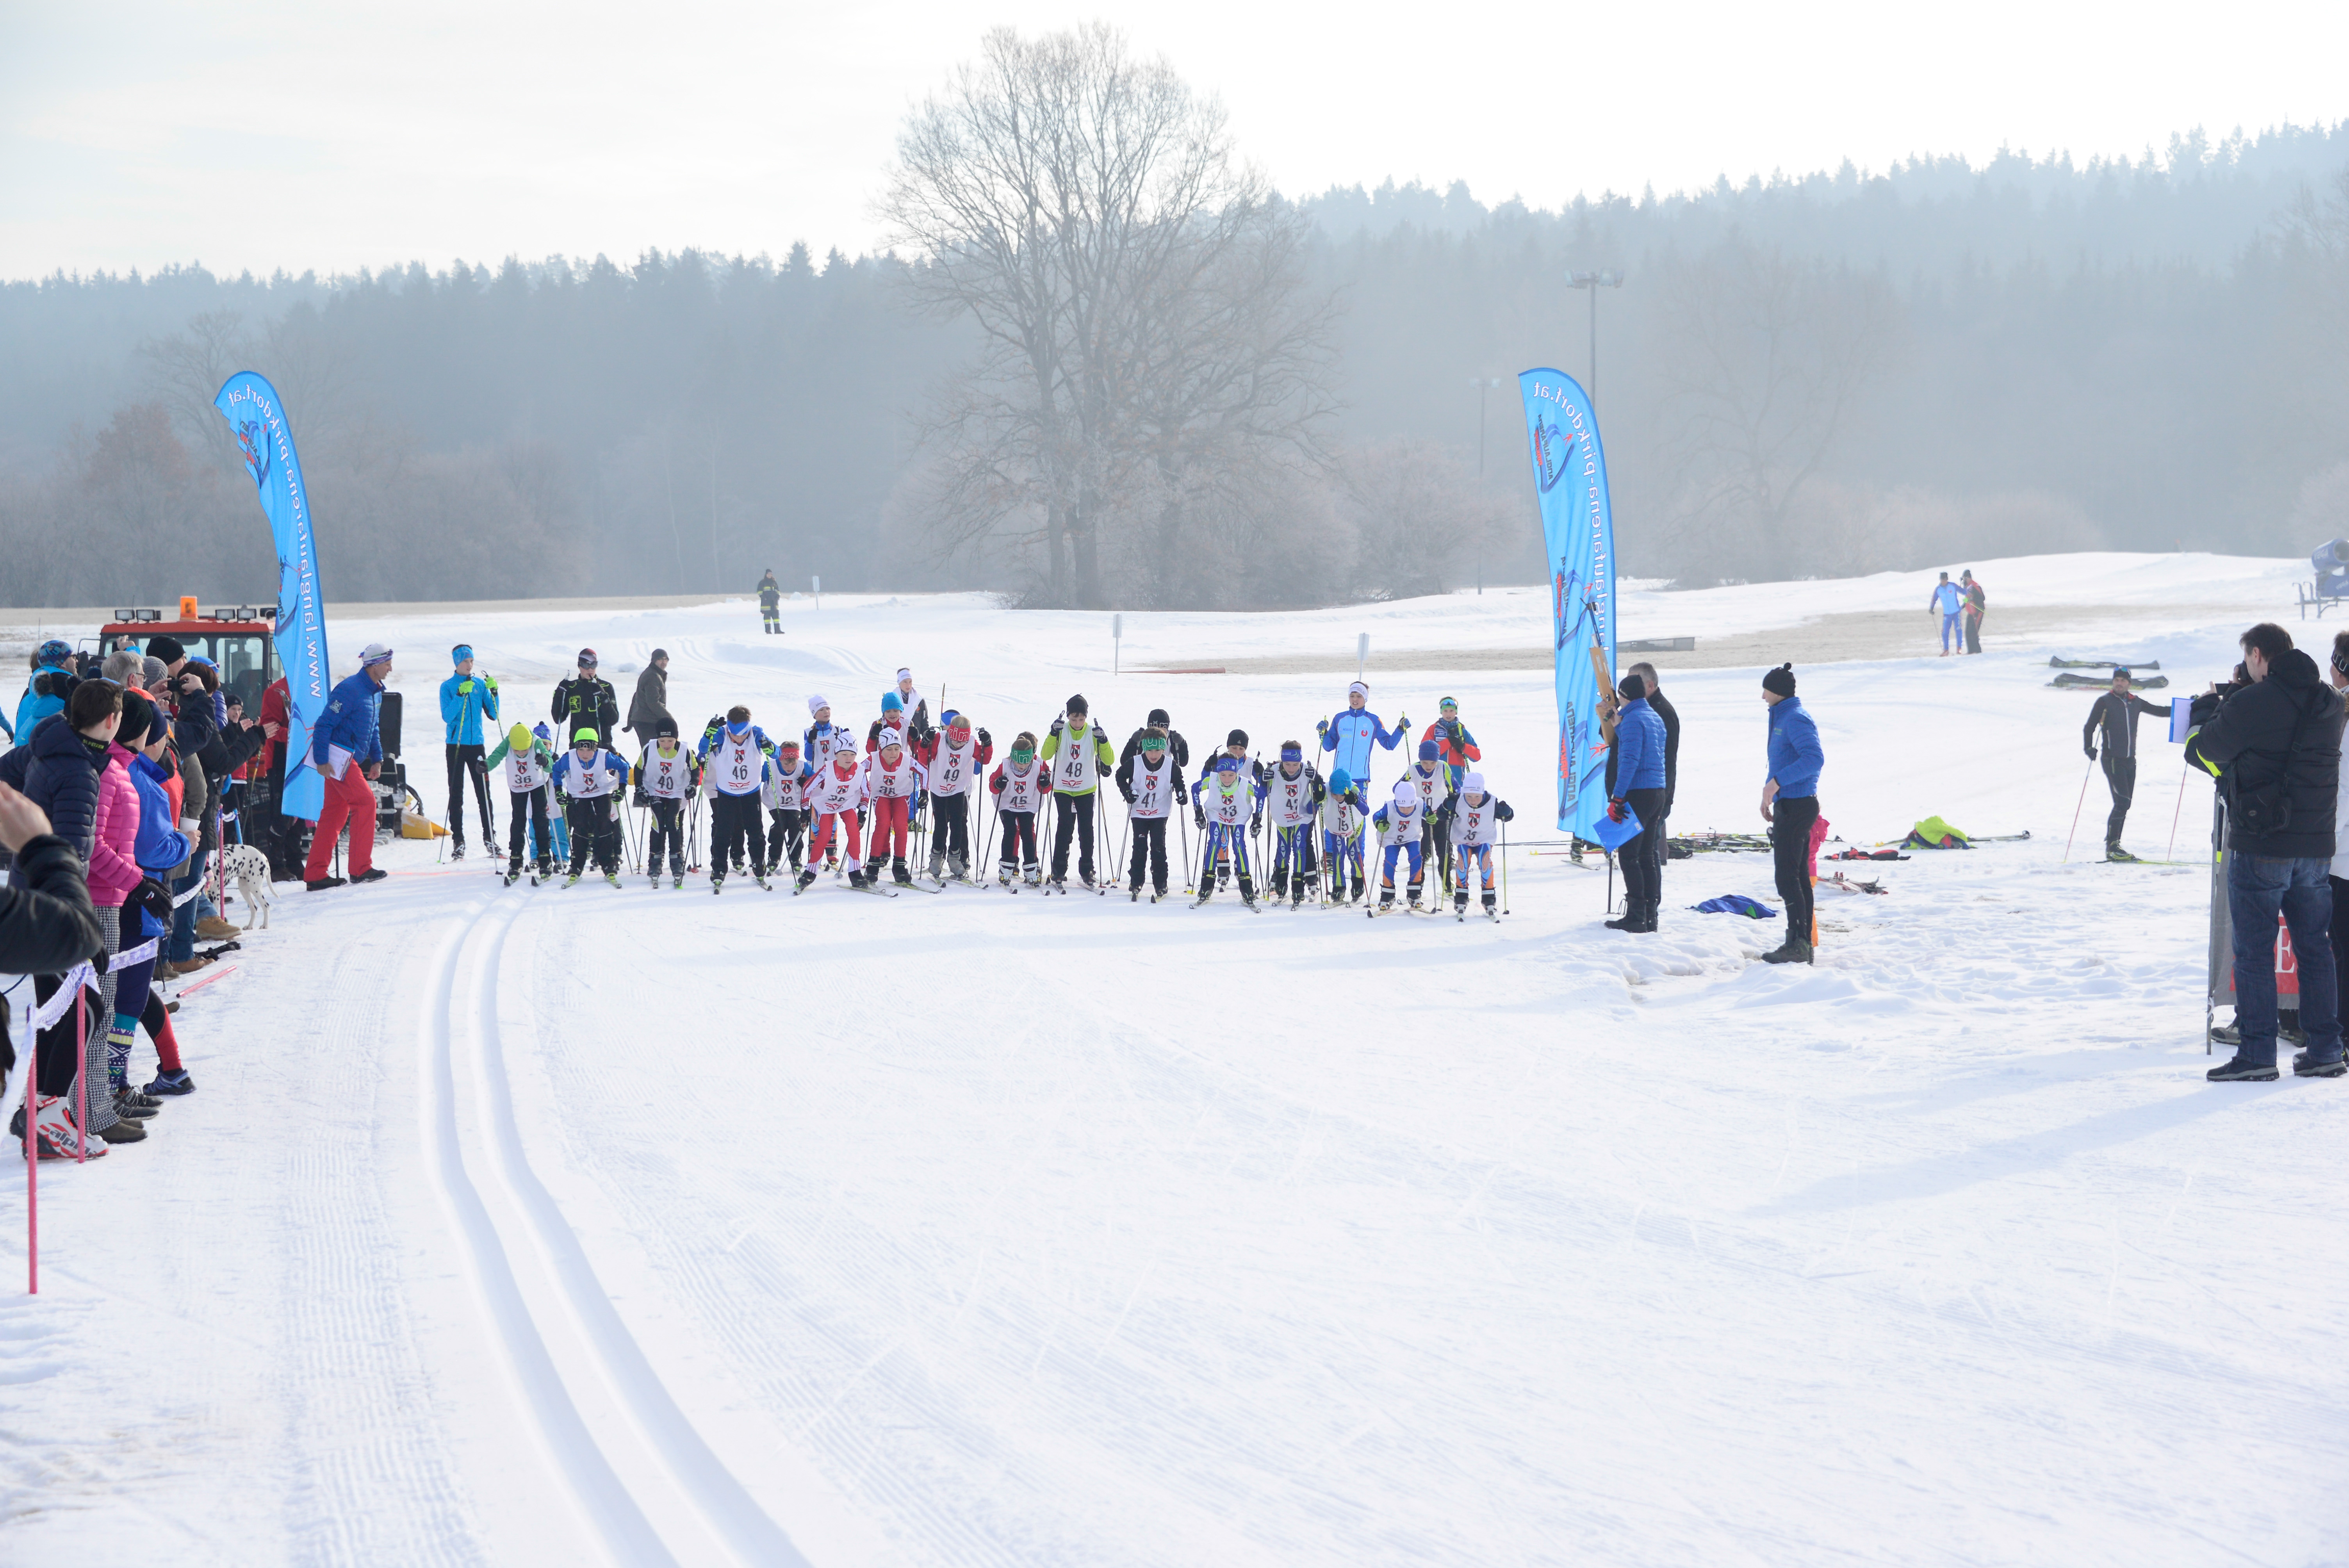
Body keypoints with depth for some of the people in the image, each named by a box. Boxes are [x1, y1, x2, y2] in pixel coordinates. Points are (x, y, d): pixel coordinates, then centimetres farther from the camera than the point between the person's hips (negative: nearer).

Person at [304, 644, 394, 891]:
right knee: (365, 802, -10)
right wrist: (322, 761, -22)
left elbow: (373, 729, 26)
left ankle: (315, 875, 10)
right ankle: (361, 869, -5)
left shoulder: (375, 692, 13)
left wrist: (377, 758, 18)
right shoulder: (350, 690, -18)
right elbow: (324, 724, -20)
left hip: (350, 760, 10)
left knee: (335, 814, 8)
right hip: (337, 758, -10)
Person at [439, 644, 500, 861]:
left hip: (477, 743, 2)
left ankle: (490, 837, 6)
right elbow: (447, 716, -13)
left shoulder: (480, 684, 7)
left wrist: (493, 693, -9)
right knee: (456, 794, -1)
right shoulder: (448, 687, -1)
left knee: (484, 792, 0)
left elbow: (493, 715, 5)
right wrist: (460, 695, -23)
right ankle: (458, 841, 1)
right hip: (456, 745, -2)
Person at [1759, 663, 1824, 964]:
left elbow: (1815, 758, -28)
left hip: (1795, 806, -11)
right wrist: (1770, 794, 20)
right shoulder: (1784, 717, 18)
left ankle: (1797, 944, -11)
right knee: (1799, 875, 12)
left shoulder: (1796, 719, -15)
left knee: (1787, 876, -11)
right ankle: (1803, 943, 15)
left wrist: (1776, 782, -29)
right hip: (1792, 805, 11)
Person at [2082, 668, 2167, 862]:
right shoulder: (2104, 702, -1)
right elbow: (2089, 727, -1)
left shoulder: (2135, 702, 12)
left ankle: (2113, 846, 13)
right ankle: (2112, 847, -15)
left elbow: (2158, 711, 23)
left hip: (2130, 760, 6)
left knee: (2125, 804, 6)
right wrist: (2089, 748, -17)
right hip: (2113, 759, -6)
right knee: (2122, 802, -16)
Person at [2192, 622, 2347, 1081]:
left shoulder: (2252, 704, -14)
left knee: (2254, 952, 0)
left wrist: (2217, 714, 20)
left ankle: (2257, 1053, -2)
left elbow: (2211, 748, -1)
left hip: (2260, 849, -6)